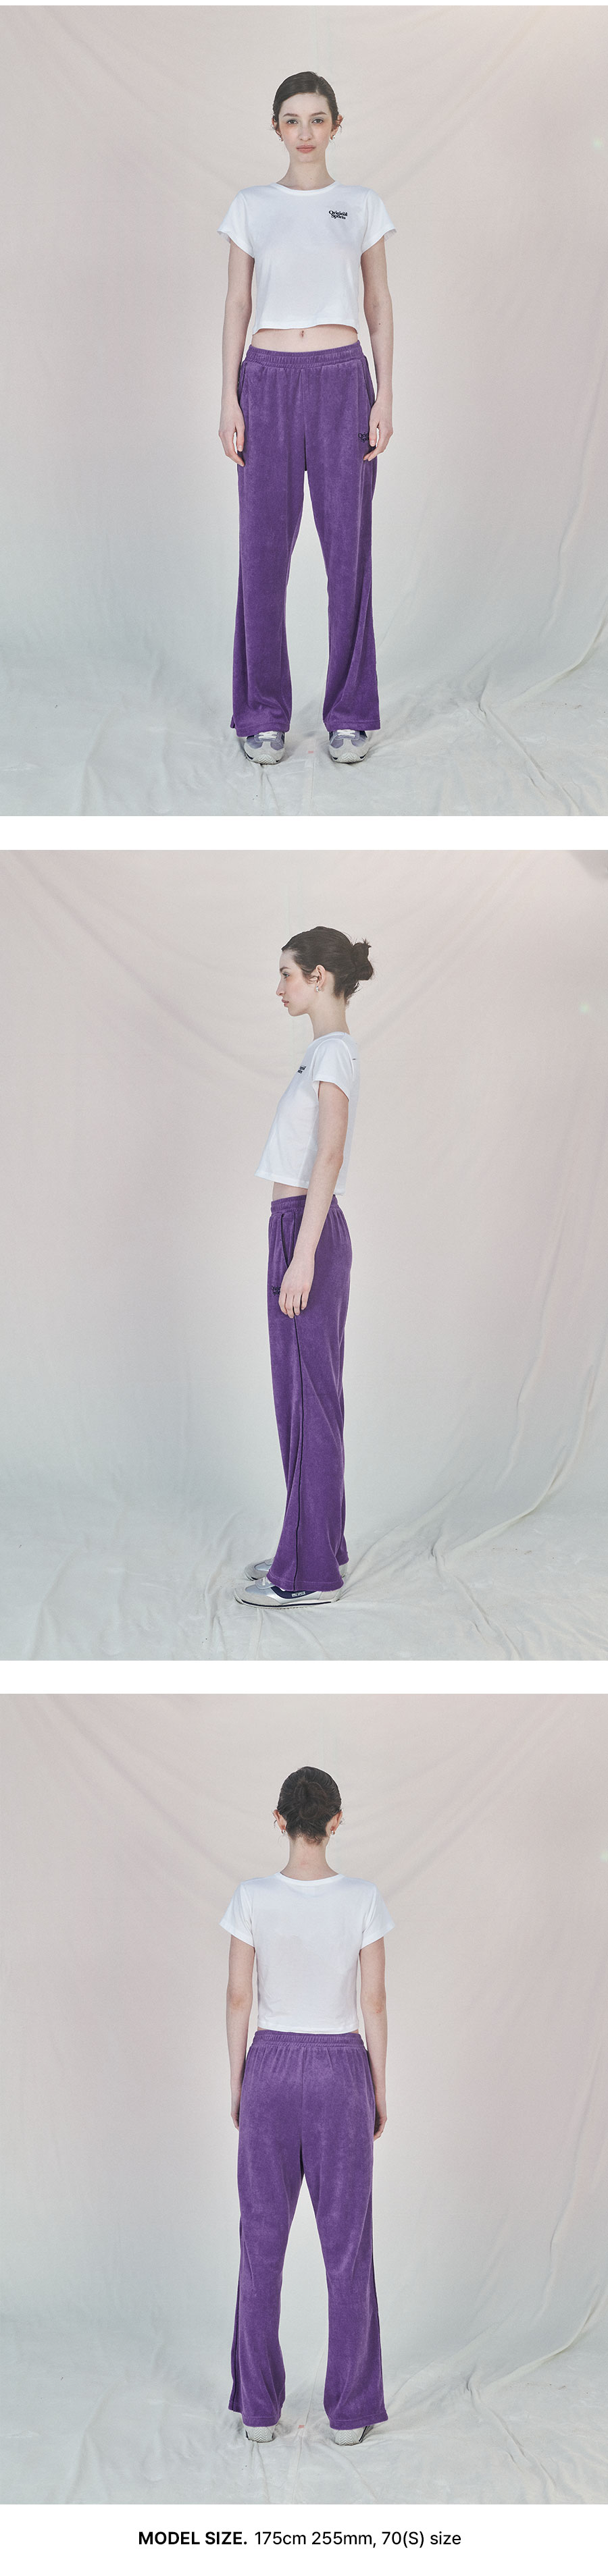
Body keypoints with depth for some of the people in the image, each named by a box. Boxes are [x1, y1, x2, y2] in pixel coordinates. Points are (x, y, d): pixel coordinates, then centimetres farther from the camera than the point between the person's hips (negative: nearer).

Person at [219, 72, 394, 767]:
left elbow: (380, 306, 6)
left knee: (348, 549, 1)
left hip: (343, 381, 0)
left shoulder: (362, 207, 6)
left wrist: (385, 397, -3)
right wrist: (230, 399, -2)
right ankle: (263, 714, 11)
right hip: (270, 383, 0)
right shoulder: (250, 208, 6)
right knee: (263, 551, 1)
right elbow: (236, 306, 6)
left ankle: (350, 712, 10)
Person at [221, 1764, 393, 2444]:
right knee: (347, 2243, 7)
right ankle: (350, 2409, 10)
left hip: (271, 2067, 1)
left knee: (262, 2241, 10)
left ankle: (259, 2407, 14)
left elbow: (238, 1998, -4)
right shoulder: (363, 1899, -11)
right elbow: (374, 2001, -5)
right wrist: (379, 2089, 6)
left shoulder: (252, 1898, -10)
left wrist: (237, 2081, 8)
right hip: (341, 2071, -1)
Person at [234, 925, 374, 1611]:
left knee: (306, 1398, -6)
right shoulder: (327, 1050, 16)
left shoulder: (333, 1051, -13)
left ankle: (309, 1572, -1)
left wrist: (302, 1257, -24)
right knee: (306, 1395, 13)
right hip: (303, 1228, 10)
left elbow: (329, 1157, -21)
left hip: (306, 1231, -10)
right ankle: (318, 1546, 20)